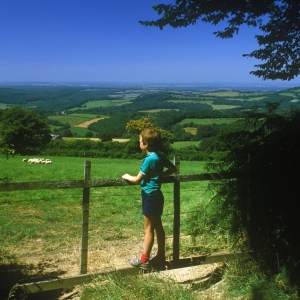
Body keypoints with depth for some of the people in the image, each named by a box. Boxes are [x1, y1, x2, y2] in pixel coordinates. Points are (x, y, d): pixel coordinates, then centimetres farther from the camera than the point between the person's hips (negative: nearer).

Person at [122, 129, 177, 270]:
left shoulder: (149, 159, -20)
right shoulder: (160, 157, 5)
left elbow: (137, 180, -15)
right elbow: (173, 169, 18)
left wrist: (127, 177, 3)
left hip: (150, 196, -9)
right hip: (157, 195, 9)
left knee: (148, 228, -1)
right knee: (158, 226, 15)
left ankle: (144, 260, 8)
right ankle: (161, 256, 25)